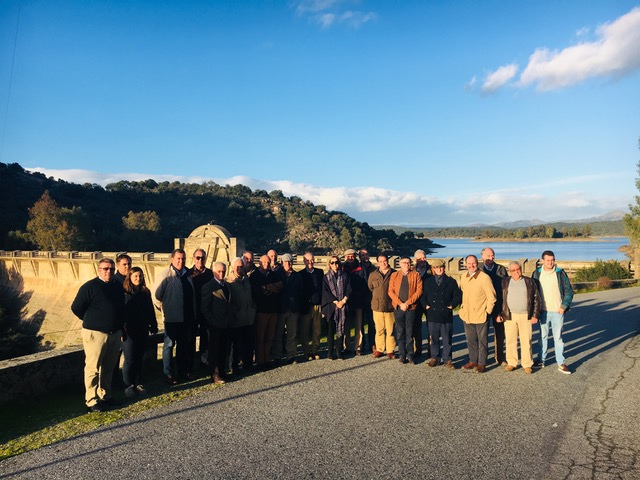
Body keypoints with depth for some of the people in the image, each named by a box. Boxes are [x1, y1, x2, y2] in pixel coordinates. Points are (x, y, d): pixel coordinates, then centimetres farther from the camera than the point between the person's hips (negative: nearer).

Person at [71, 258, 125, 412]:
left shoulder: (118, 287, 9)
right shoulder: (90, 287, -10)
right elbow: (76, 308, -7)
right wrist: (90, 321, 2)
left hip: (115, 334, 6)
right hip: (95, 334, -6)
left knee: (109, 367, 15)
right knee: (93, 368, 0)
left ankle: (105, 395, 27)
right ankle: (92, 400, 8)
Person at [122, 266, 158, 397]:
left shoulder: (145, 292, 9)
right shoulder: (124, 292, -6)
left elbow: (150, 310, 14)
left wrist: (153, 326, 14)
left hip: (143, 331, 5)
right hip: (129, 331, -4)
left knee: (139, 358, 11)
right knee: (129, 359, 0)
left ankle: (137, 383, 21)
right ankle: (128, 385, 11)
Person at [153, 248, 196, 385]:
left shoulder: (187, 275, 9)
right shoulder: (165, 275, -10)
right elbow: (156, 296, -11)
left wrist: (193, 315, 11)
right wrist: (164, 309, -2)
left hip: (186, 317, 6)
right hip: (172, 317, -6)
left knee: (183, 344, 15)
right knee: (169, 344, 5)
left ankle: (183, 371, 27)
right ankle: (168, 374, 16)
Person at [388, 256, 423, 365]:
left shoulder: (416, 275, 5)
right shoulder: (394, 275, 8)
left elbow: (419, 290, -3)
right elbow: (391, 291, 2)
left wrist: (408, 303, -11)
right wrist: (400, 303, -10)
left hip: (411, 307, -1)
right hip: (398, 308, 1)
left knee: (409, 333, 3)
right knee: (400, 332, 6)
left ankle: (410, 355, 12)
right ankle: (402, 355, 15)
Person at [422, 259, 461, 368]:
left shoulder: (451, 281, 5)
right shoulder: (427, 281, 9)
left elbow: (458, 296, 7)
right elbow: (423, 296, 13)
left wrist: (452, 305, -3)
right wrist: (425, 305, 0)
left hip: (446, 315, -1)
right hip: (432, 315, 1)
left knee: (447, 339, 4)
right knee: (434, 339, 8)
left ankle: (447, 359, 15)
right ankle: (435, 358, 20)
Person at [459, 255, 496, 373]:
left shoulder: (484, 278, -14)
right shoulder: (463, 278, 6)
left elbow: (491, 297, -10)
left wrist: (487, 312, -9)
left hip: (481, 316, -6)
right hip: (467, 315, 6)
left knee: (482, 340, 7)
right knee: (471, 340, 15)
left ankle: (482, 363, 17)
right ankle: (473, 361, 28)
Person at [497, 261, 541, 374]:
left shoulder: (530, 282, 6)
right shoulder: (504, 282, 7)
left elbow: (536, 299, 6)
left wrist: (535, 315, -1)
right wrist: (499, 314, 4)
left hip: (526, 316, -1)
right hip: (509, 316, 1)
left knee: (526, 341, 2)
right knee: (510, 340, 4)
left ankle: (527, 364, 12)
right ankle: (511, 363, 15)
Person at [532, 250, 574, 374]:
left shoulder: (560, 273, -2)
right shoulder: (537, 274, 2)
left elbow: (569, 291, 2)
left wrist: (564, 306, -6)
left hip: (558, 311, -2)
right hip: (543, 311, 2)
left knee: (558, 338, 2)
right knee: (543, 337, 11)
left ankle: (561, 364, 8)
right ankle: (541, 360, 20)